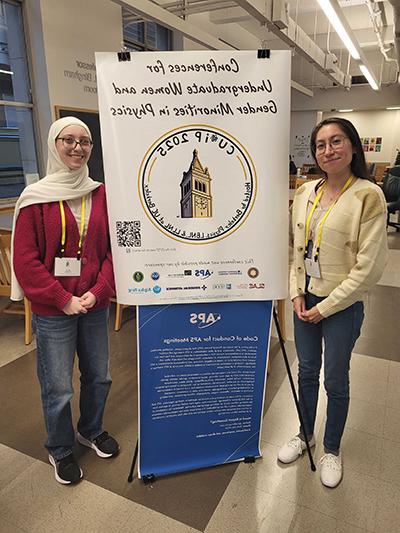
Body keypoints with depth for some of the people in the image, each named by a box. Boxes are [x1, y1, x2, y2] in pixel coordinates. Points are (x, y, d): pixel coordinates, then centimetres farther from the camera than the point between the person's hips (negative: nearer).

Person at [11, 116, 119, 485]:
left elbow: (113, 249, 2)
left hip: (95, 304, 4)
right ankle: (60, 451, 36)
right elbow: (25, 261, -9)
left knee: (98, 376, 18)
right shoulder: (36, 198, -7)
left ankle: (91, 430, 46)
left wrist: (97, 292, -10)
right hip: (52, 310, -3)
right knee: (58, 387, 9)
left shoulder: (101, 194, 2)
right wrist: (64, 300, -13)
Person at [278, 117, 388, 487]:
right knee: (306, 372, 19)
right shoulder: (305, 193, 2)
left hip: (342, 305, -5)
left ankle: (332, 450, 37)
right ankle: (305, 435, 43)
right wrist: (297, 294, 0)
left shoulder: (368, 196, -15)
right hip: (305, 300, 5)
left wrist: (325, 307, -13)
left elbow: (368, 266, -17)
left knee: (335, 381, 12)